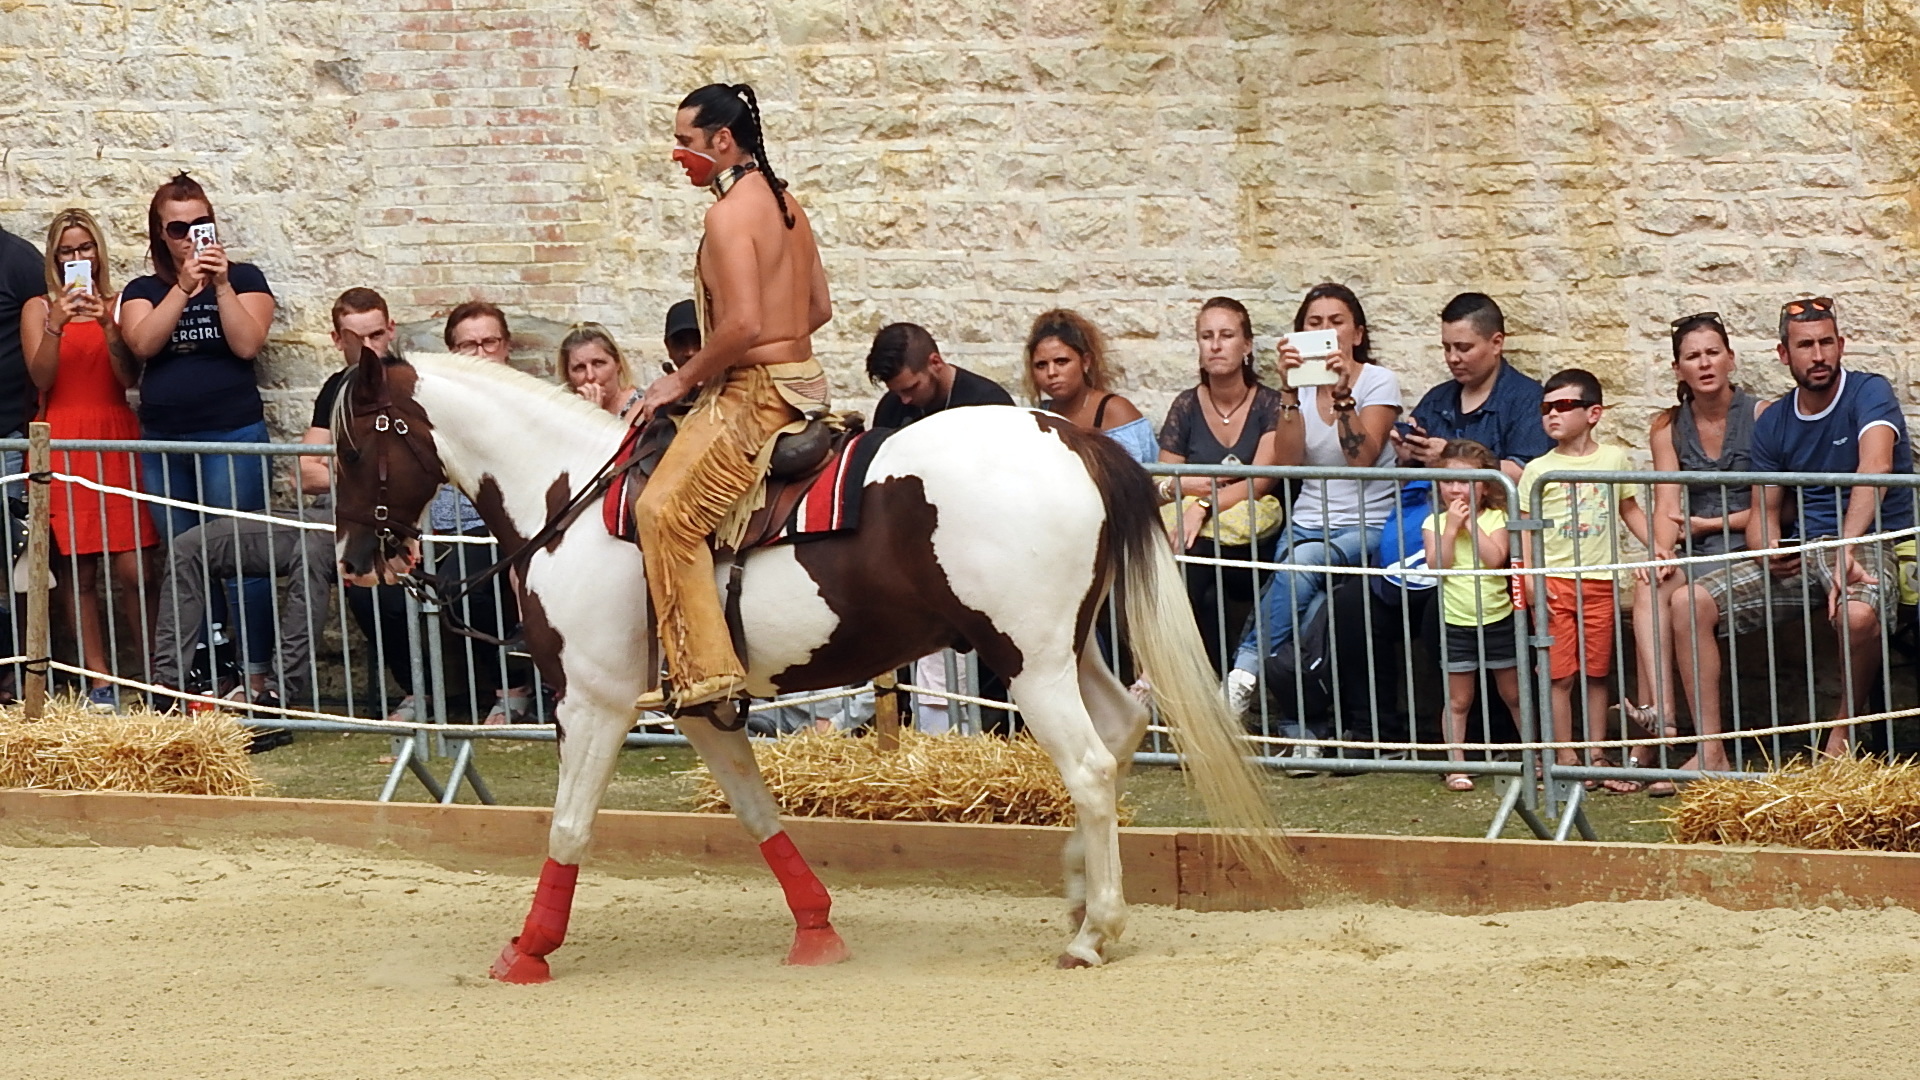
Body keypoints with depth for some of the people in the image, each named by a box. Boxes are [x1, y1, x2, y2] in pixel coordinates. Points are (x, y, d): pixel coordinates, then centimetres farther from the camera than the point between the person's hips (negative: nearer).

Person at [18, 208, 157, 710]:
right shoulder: (38, 308, 8)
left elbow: (130, 377, 1)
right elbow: (41, 378, -4)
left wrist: (108, 326, -14)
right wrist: (56, 325, -18)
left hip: (116, 437, 0)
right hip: (62, 442, 0)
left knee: (133, 569, -7)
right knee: (80, 570, -3)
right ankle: (100, 681, 2)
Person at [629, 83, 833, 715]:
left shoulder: (729, 213, -16)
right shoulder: (784, 203, 13)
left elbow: (743, 325, -25)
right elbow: (820, 307, 20)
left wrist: (682, 380, -13)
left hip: (753, 394, -11)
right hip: (802, 376, 11)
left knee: (665, 511, -18)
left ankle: (704, 669, -25)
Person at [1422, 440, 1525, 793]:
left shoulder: (1495, 519, -2)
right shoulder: (1435, 523, 1)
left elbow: (1495, 558, -18)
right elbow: (1437, 565, -12)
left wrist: (1472, 522, -15)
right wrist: (1451, 527, -15)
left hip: (1498, 620, -1)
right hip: (1457, 624, 1)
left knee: (1514, 695, 11)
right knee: (1458, 700, 5)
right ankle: (1456, 765, 10)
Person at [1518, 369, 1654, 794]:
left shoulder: (1615, 460, 7)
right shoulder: (1538, 470, 1)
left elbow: (1630, 510, 18)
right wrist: (1529, 577, -14)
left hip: (1600, 581, 2)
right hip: (1554, 580, -2)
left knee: (1597, 672, 7)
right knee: (1559, 674, -2)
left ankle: (1597, 756, 13)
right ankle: (1565, 758, 4)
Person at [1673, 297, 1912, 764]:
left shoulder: (1869, 393, -10)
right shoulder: (1774, 422, 9)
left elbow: (1876, 466, -28)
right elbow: (1764, 510, 13)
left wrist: (1847, 548, -42)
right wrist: (1768, 550, -14)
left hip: (1872, 542, -6)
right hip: (1799, 552, 6)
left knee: (1857, 614, -41)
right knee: (1688, 603, -11)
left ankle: (1844, 733, -12)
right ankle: (1711, 752, -14)